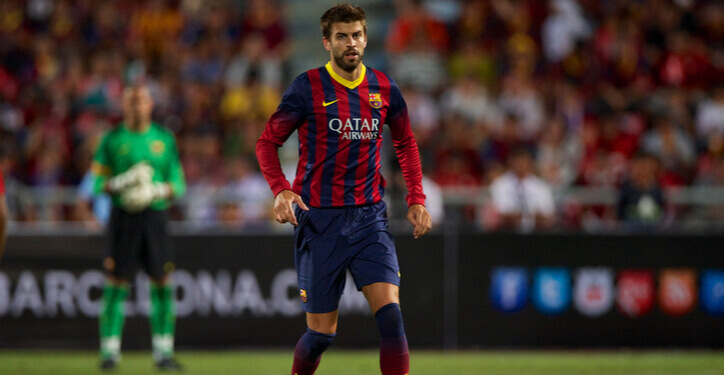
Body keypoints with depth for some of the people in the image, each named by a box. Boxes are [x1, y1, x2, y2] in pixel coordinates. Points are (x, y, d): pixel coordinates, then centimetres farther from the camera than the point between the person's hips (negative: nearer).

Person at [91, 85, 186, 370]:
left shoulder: (164, 139, 10)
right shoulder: (112, 140, 5)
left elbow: (178, 184, 10)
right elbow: (97, 183, 4)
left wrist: (156, 191, -10)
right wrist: (123, 182, -14)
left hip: (155, 215, 2)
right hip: (123, 216, -1)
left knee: (162, 282, -3)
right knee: (117, 282, -3)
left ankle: (163, 350, 2)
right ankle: (110, 350, 3)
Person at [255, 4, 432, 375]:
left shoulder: (383, 88, 6)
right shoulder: (308, 87, -4)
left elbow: (406, 144, 22)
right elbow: (267, 142, 1)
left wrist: (416, 199, 11)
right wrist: (281, 190, -16)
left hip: (370, 217, 2)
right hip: (320, 219, -2)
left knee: (390, 312, -16)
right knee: (322, 330, 1)